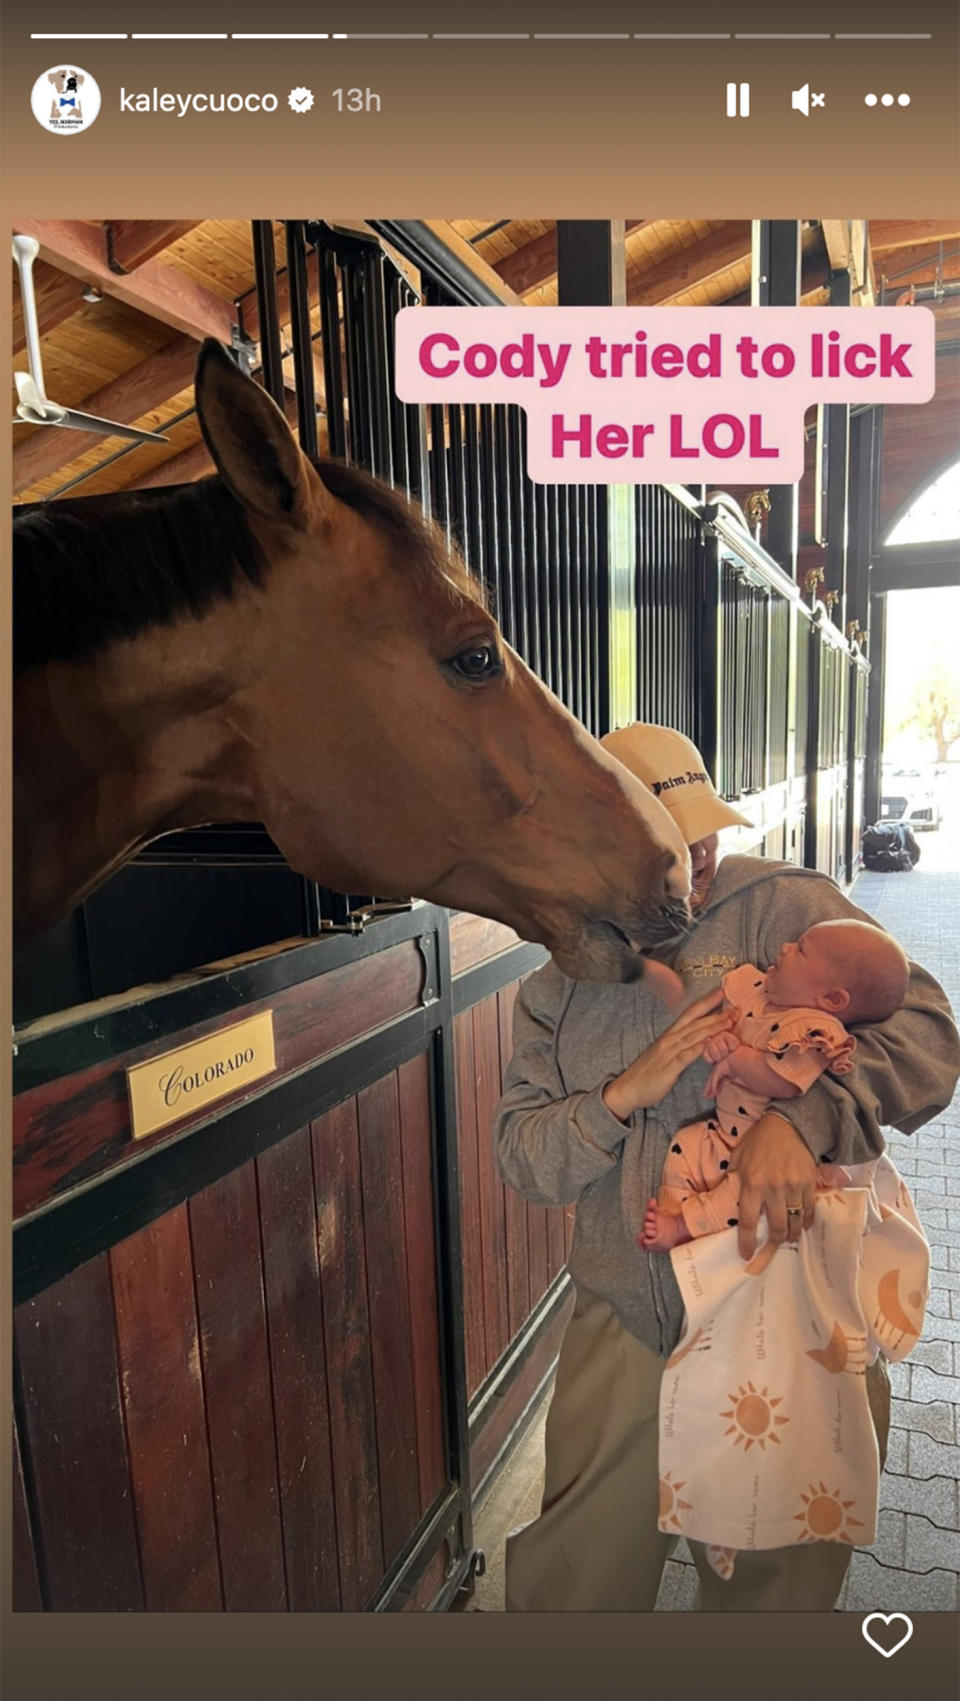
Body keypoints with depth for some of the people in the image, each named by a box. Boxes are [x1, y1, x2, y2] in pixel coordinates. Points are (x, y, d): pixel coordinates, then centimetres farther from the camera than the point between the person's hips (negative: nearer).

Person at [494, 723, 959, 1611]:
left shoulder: (783, 903, -8)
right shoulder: (563, 972, 2)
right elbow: (520, 1152, 0)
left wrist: (801, 1115, -35)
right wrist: (625, 1094, -18)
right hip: (624, 1328, 3)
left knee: (776, 1585, 20)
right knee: (569, 1582, 17)